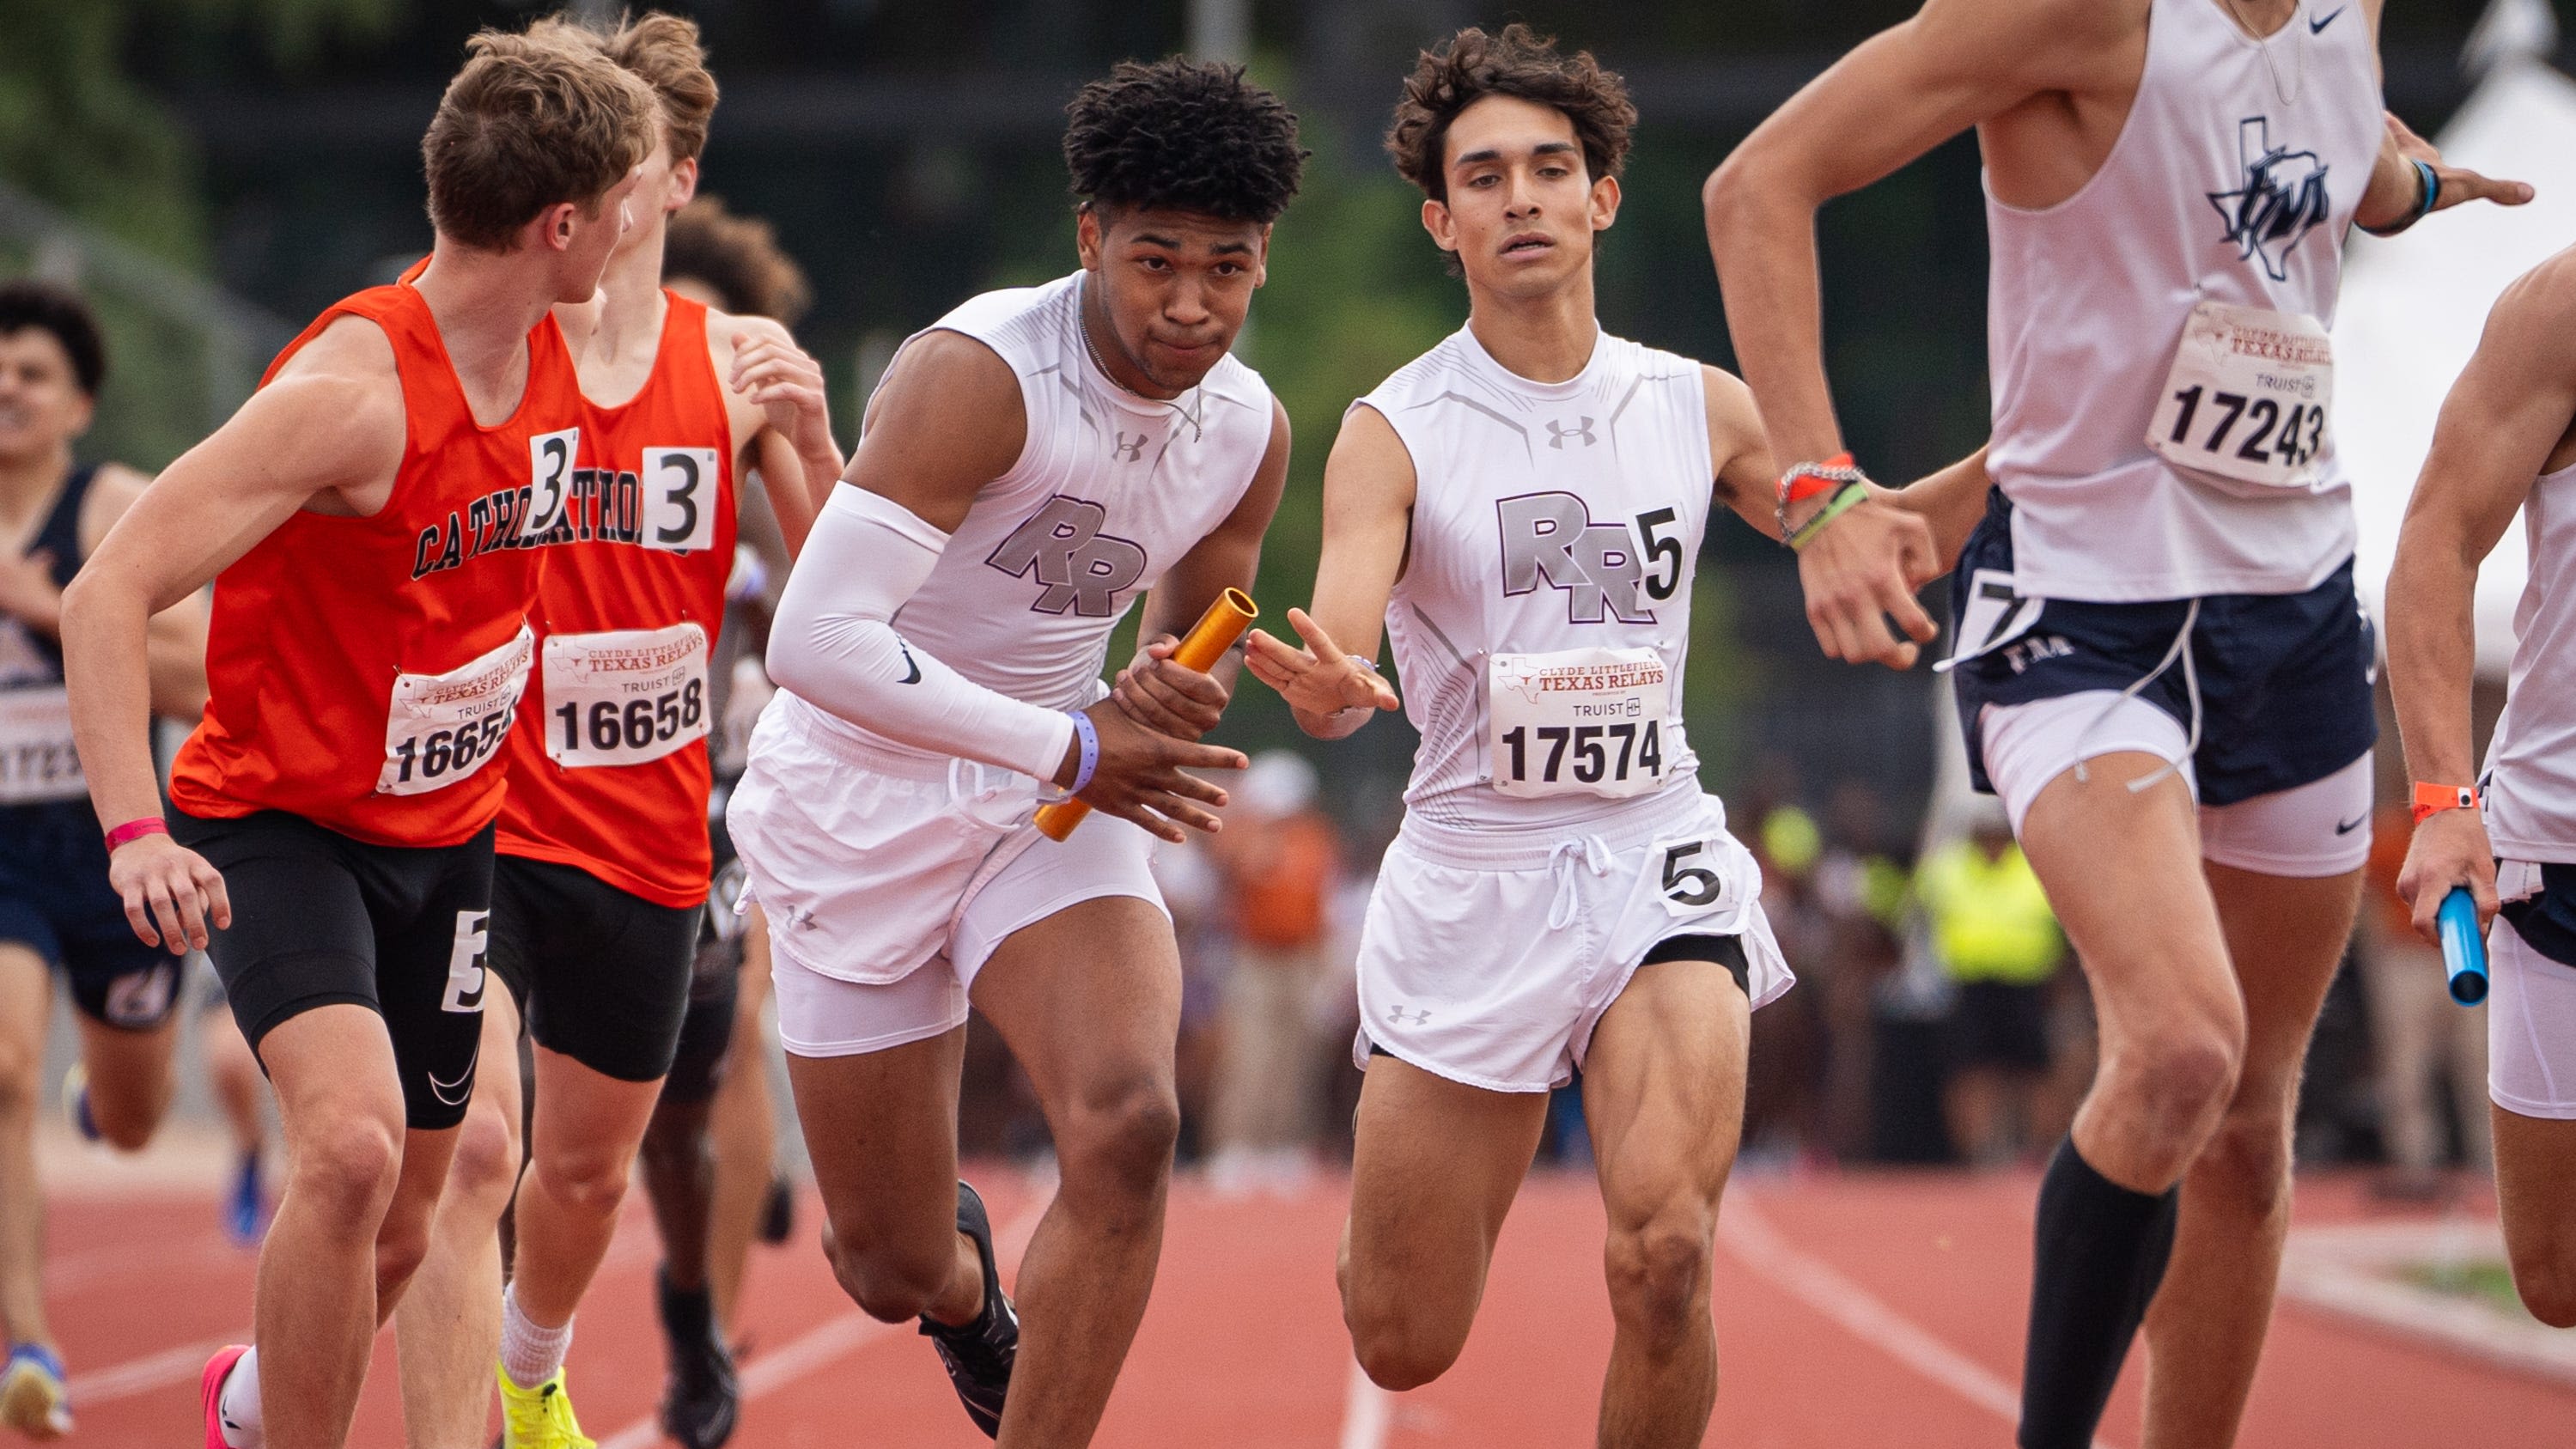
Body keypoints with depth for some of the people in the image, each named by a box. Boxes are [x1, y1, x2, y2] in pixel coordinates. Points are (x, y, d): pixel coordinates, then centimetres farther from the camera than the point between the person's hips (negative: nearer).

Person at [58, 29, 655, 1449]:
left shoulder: (557, 359, -2)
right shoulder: (351, 388, -27)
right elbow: (107, 593, -29)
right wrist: (135, 831, -40)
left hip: (446, 836, 7)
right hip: (278, 824, -7)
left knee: (401, 1225, 13)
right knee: (352, 1148, -30)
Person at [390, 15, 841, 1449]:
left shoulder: (743, 363, 0)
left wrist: (812, 442, -18)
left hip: (648, 827, 4)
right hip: (472, 809, -4)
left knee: (591, 1163, 21)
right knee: (468, 1143, -22)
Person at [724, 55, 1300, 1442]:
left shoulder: (1249, 434, -3)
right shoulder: (980, 375, -25)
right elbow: (815, 639, -32)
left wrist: (1174, 699, -8)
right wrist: (1069, 745, -27)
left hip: (1048, 800, 4)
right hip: (854, 806, -4)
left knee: (1126, 1122, -25)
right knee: (890, 1270, 5)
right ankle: (964, 1285, 45)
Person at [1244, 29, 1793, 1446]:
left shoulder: (1698, 408, 5)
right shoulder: (1394, 433, -5)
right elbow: (1335, 658, -17)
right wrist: (1327, 687, -42)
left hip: (1655, 861, 1)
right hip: (1469, 868, -1)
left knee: (1665, 1252, -25)